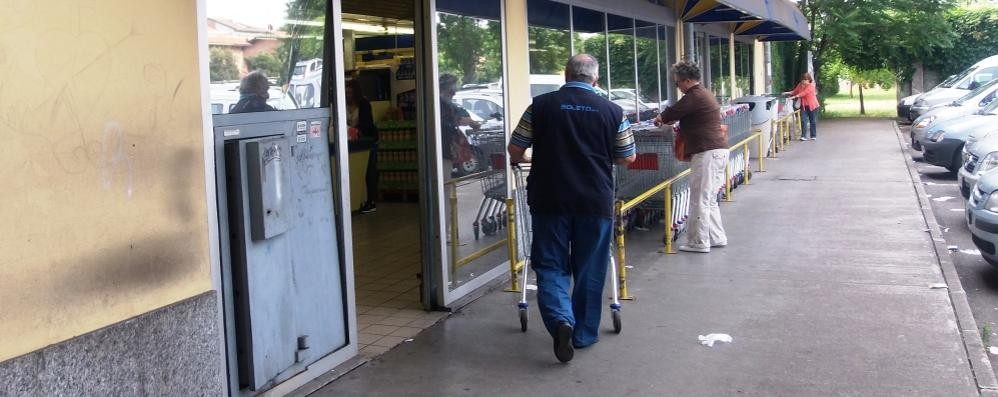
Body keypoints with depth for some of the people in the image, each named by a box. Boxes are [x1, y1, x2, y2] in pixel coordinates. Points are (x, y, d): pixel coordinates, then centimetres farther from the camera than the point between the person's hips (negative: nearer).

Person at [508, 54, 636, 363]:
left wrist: (525, 160, 25)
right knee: (590, 269, 12)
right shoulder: (612, 111, 1)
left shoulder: (541, 105, -1)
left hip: (550, 200, 0)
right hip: (595, 201, 1)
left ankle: (560, 319, -15)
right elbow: (628, 157, 9)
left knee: (550, 265, 7)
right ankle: (584, 334, 20)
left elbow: (514, 150, 2)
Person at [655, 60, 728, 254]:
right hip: (718, 150, 10)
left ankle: (698, 243, 1)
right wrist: (670, 120, 15)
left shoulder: (695, 96, -14)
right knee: (710, 199, 16)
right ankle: (717, 237, 21)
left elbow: (672, 112, -9)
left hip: (707, 152, -10)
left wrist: (660, 119, 11)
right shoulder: (704, 94, 18)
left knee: (700, 200, -4)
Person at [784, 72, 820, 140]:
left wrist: (795, 96, -33)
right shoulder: (800, 85, 5)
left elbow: (804, 93, -25)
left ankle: (813, 136, 16)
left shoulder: (811, 85, -14)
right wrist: (788, 93, -9)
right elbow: (795, 91, 10)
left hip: (812, 106, -4)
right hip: (803, 106, 4)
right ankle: (803, 136, -9)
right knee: (803, 121, -8)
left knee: (812, 121, 6)